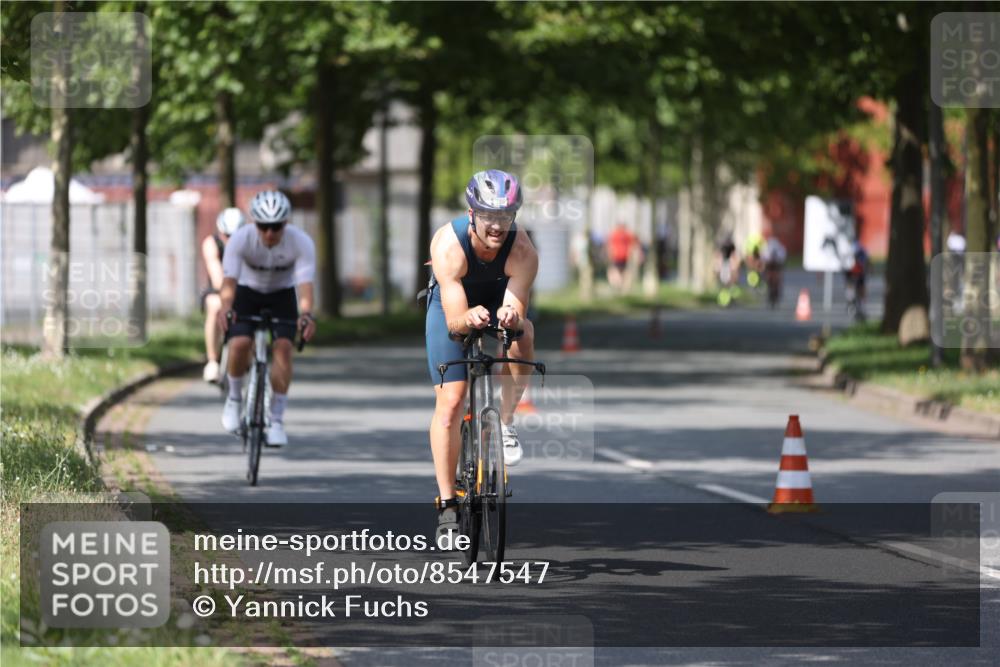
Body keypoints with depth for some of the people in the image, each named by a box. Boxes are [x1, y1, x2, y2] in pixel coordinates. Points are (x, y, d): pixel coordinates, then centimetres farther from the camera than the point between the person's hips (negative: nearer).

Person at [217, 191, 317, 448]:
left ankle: (276, 420, -13)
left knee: (283, 347, -21)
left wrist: (306, 315, -54)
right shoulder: (241, 240, -27)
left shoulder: (301, 243, -27)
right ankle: (234, 398, 4)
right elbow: (229, 280, -35)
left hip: (282, 295, 0)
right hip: (248, 293, 0)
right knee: (239, 344, -24)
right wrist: (225, 308, -55)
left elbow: (305, 284, -35)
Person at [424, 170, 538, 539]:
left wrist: (510, 315, -61)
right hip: (453, 307, -1)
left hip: (500, 305, 1)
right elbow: (454, 320, -39)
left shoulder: (523, 251, -32)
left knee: (522, 334, -35)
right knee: (450, 401, -12)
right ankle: (447, 504, -2)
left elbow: (517, 308, -38)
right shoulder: (448, 244, -35)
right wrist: (469, 317, -61)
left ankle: (505, 421, -14)